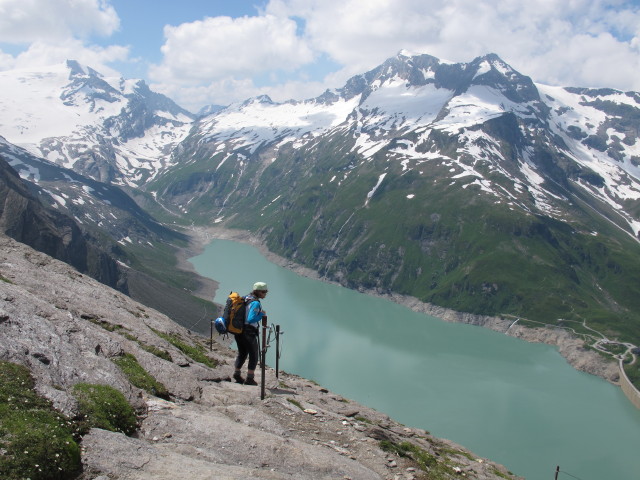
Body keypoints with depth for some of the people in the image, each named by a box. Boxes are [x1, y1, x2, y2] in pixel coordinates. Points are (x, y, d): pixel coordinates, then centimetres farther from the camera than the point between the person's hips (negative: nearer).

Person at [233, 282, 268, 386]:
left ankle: (237, 374, 29)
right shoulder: (256, 303, -18)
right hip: (249, 333, -8)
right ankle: (250, 379, 7)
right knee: (254, 355, 5)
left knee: (242, 353, 23)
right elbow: (251, 319, -25)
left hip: (238, 330, 8)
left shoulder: (246, 298, 9)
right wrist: (262, 314, -13)